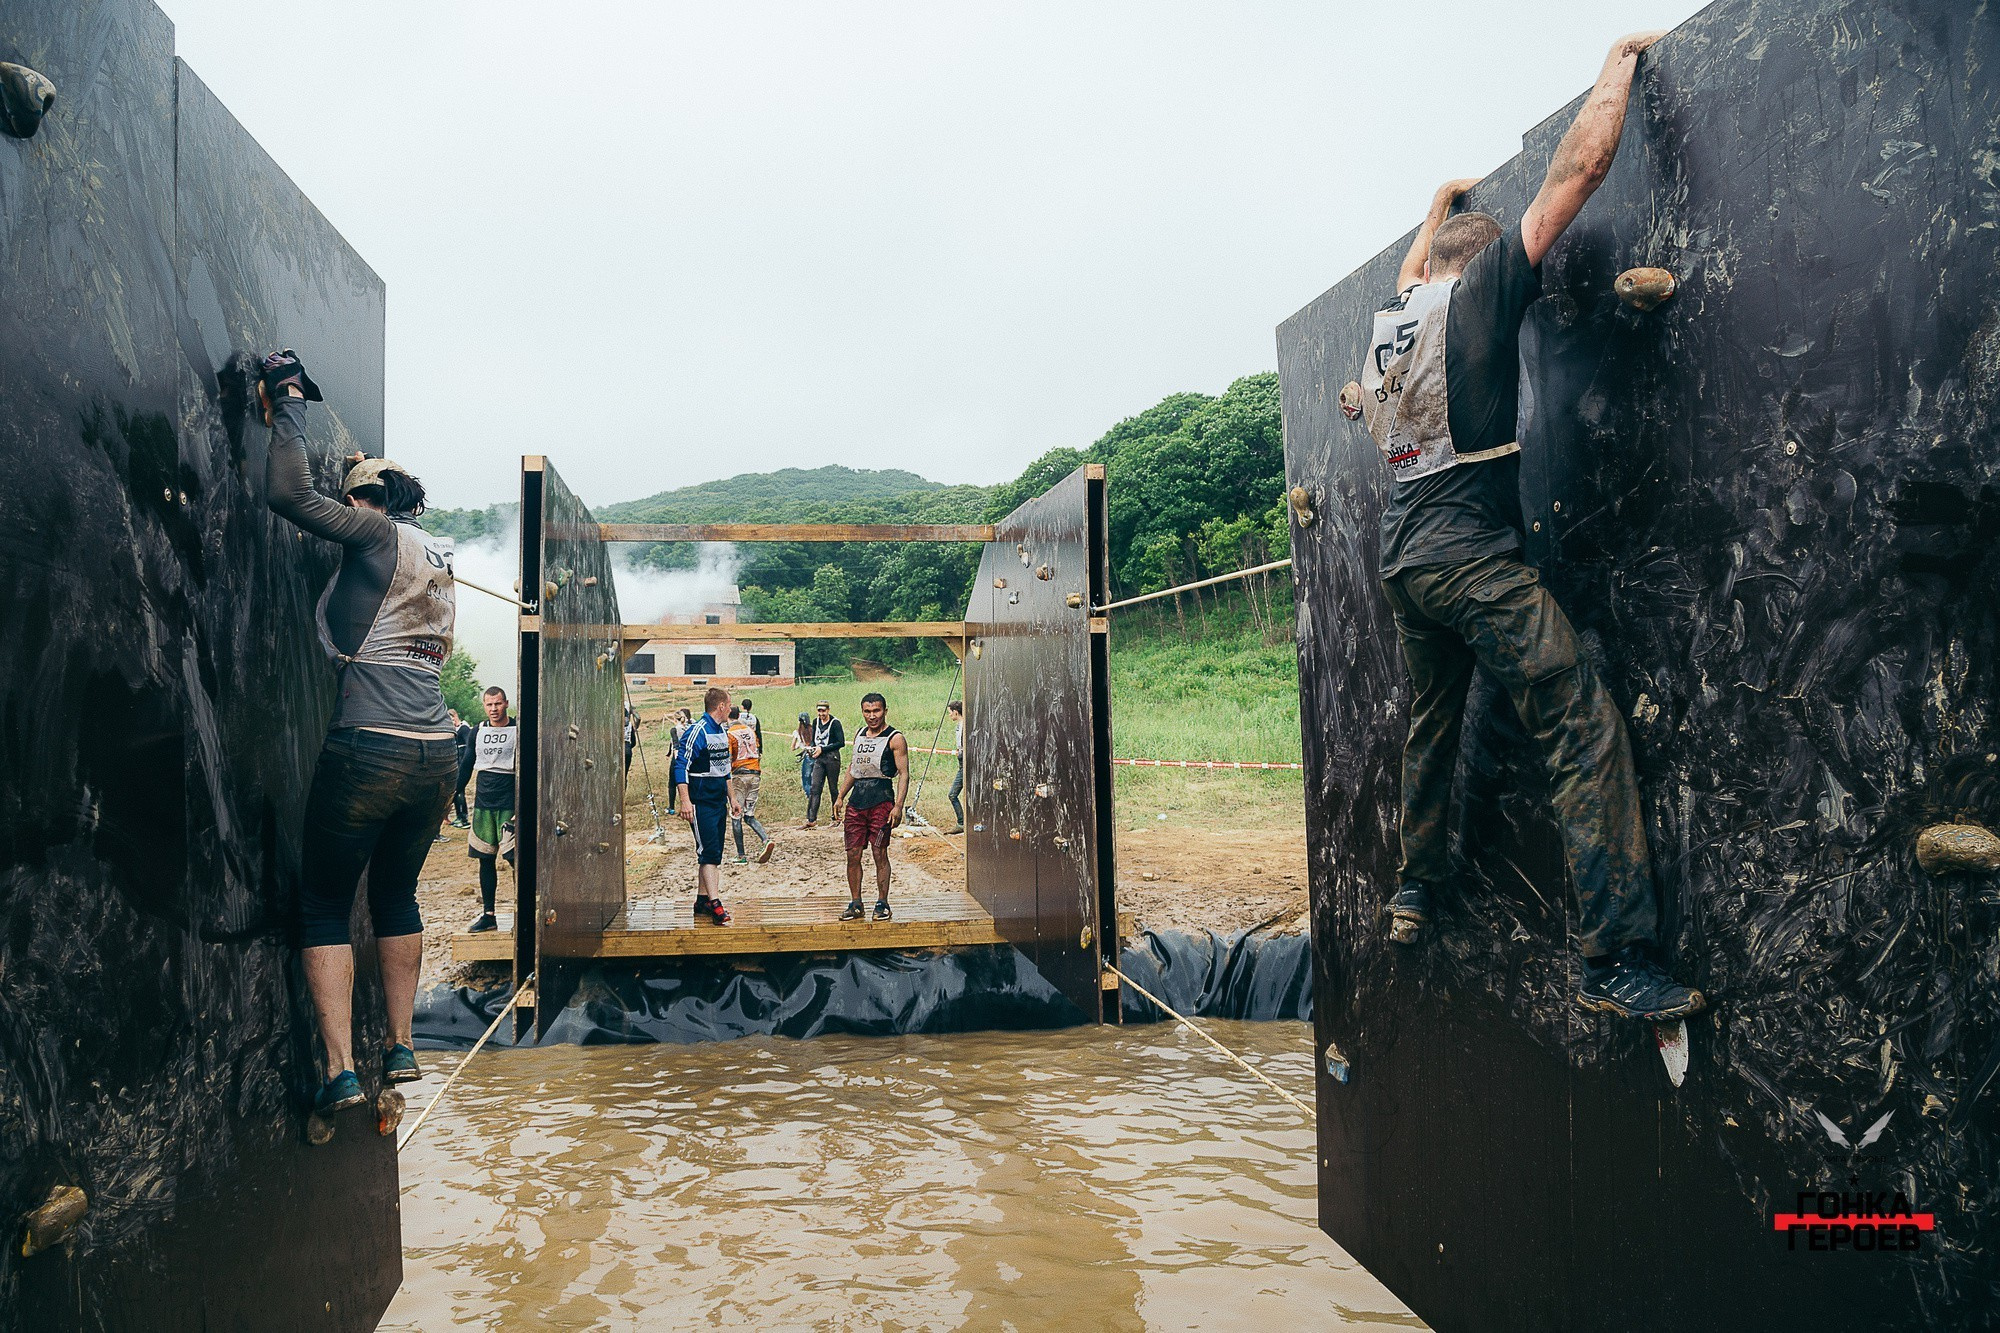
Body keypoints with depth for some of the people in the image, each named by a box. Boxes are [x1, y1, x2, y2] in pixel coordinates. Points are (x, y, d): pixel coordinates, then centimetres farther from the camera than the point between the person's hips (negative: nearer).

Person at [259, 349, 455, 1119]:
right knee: (396, 895, 22)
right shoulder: (439, 561, 17)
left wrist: (289, 400, 1)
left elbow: (289, 494, -13)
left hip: (369, 749, -7)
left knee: (324, 905, 5)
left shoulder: (378, 536, -4)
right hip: (437, 754, 7)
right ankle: (400, 1048, 26)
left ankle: (340, 1070, 1)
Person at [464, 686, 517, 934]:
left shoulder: (518, 730, -2)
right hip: (483, 803, 5)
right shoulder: (478, 732, 11)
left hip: (510, 802, -5)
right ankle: (488, 915, 13)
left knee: (513, 856, -10)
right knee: (486, 859, 6)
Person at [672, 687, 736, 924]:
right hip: (701, 802, -9)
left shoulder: (722, 731, 14)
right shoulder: (697, 731, -15)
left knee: (713, 853, 11)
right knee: (709, 851, -13)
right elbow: (681, 765, -19)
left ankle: (702, 901, 18)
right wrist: (685, 801, -26)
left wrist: (731, 798, 26)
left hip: (718, 801, 9)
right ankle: (714, 903, -15)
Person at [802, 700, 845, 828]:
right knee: (814, 788, -5)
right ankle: (811, 819, -9)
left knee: (833, 788, 5)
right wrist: (811, 748, -2)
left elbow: (841, 743, -13)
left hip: (832, 758, -5)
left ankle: (836, 815, 21)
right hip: (819, 759, 5)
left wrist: (822, 749, -16)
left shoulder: (835, 723, -9)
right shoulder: (816, 722, 10)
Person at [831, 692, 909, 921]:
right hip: (856, 799, 6)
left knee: (880, 854, -2)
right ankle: (855, 904, 14)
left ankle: (882, 904, 8)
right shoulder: (860, 735, 16)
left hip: (881, 801, -6)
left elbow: (903, 773, -8)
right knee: (853, 854, 4)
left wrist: (898, 806, -18)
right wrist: (840, 797, 17)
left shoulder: (895, 739, -4)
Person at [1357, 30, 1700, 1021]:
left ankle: (1415, 891, 34)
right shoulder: (1478, 293, -1)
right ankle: (1616, 959, -15)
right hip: (1471, 556, -8)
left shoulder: (1390, 320, 16)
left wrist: (1438, 209, 55)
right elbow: (1577, 169, -2)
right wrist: (1619, 63, 12)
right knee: (1587, 734, -10)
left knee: (1431, 728, 22)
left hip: (1402, 559, 8)